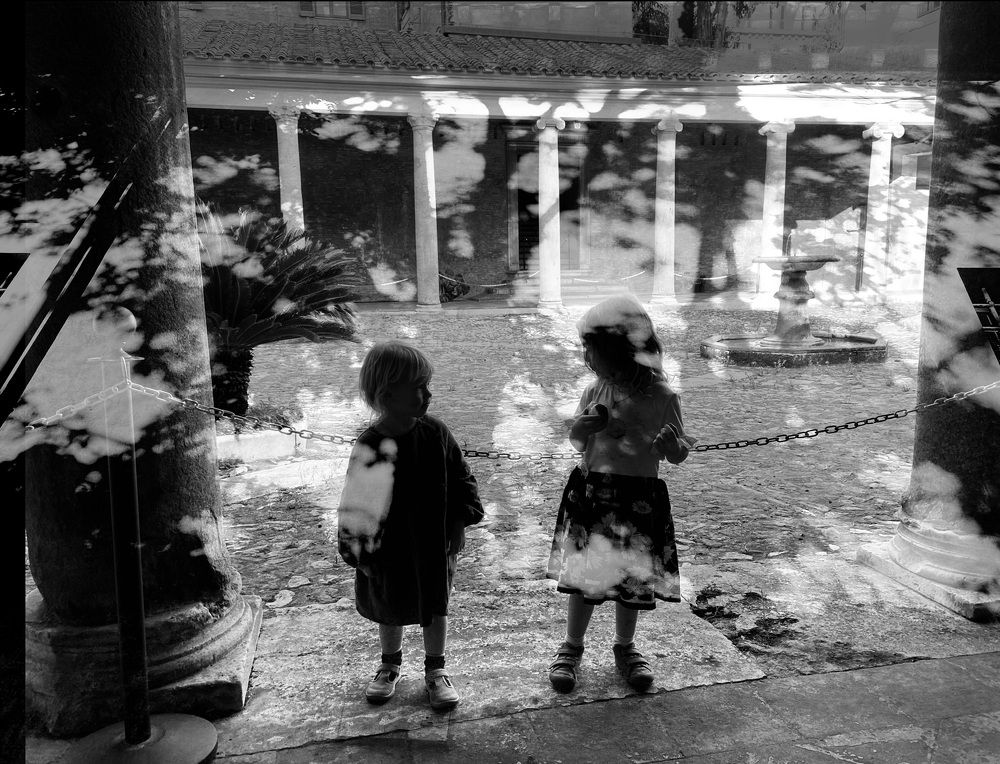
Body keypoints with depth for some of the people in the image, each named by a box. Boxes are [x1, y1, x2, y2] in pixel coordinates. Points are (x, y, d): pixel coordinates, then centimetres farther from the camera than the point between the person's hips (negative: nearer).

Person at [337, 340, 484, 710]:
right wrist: (359, 552, -15)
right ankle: (390, 665, 47)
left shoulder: (435, 432, -11)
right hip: (390, 551, -1)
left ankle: (435, 670, 40)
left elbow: (461, 477, 1)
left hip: (436, 544, 2)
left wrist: (465, 514, -6)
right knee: (390, 612, 21)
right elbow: (356, 504, -15)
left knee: (435, 608, 18)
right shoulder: (371, 447, -20)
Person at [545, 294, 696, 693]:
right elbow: (576, 441, 11)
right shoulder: (594, 391, -1)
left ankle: (625, 648, 33)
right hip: (591, 493, 2)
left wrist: (671, 444, -24)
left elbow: (678, 455, 0)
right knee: (583, 575, 7)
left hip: (639, 499, -1)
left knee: (632, 577, 10)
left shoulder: (661, 397, -9)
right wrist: (583, 426, -12)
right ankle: (571, 648, 27)